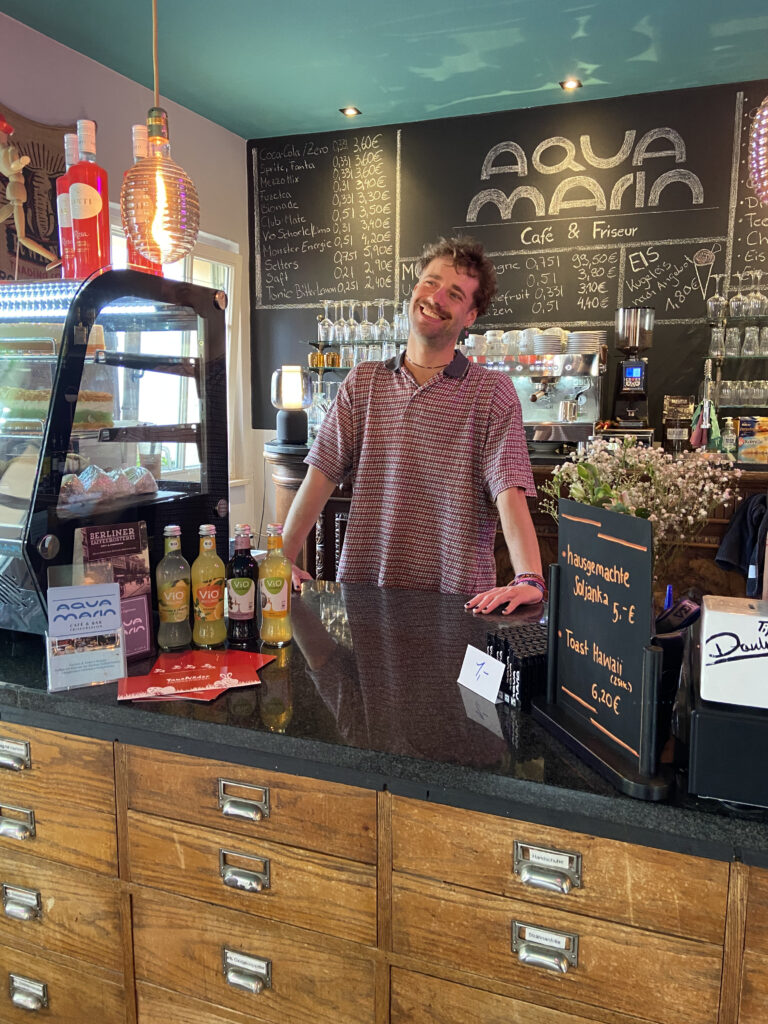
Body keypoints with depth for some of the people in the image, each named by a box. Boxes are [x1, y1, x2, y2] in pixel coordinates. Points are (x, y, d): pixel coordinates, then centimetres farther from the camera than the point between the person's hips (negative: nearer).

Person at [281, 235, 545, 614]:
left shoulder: (493, 391, 0)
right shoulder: (363, 382, 9)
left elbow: (510, 494, -11)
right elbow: (321, 475, 5)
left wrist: (529, 579, -25)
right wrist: (281, 560, -4)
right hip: (363, 587, 2)